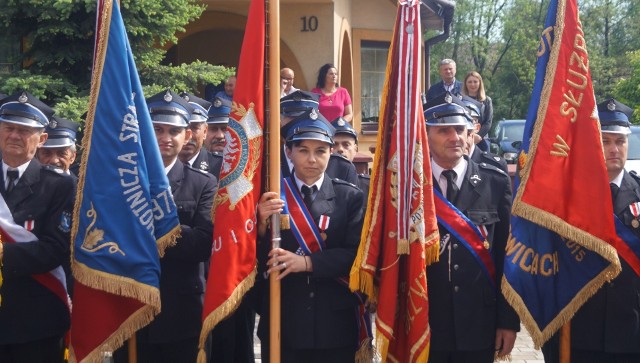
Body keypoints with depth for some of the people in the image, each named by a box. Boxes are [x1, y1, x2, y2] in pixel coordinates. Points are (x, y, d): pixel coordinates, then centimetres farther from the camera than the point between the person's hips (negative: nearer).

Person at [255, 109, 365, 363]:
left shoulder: (351, 197, 3)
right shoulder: (269, 196, 3)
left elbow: (357, 253, -7)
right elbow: (257, 262, 0)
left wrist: (306, 262, -19)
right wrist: (263, 224, -18)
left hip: (335, 326, 0)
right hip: (282, 325, 0)